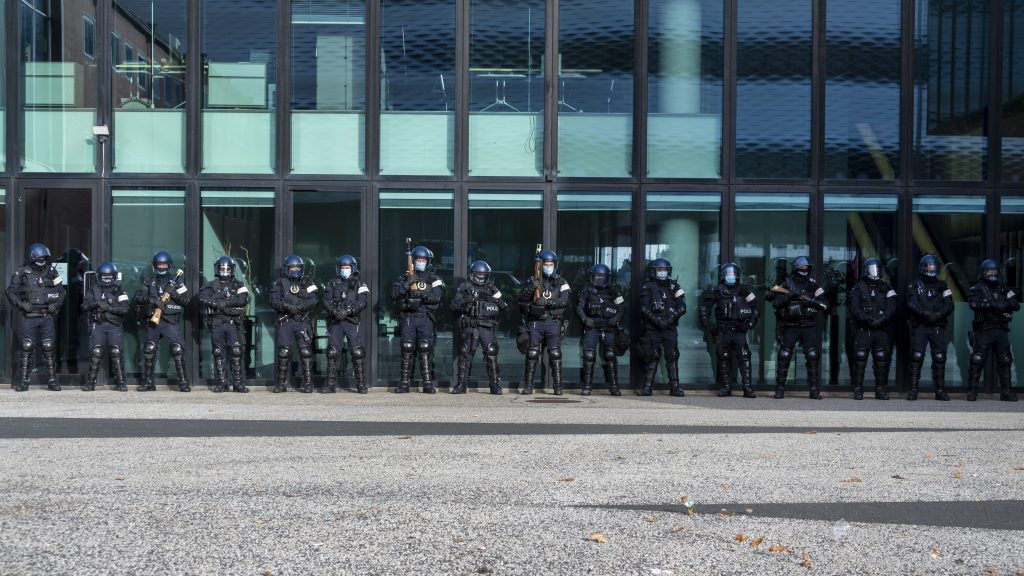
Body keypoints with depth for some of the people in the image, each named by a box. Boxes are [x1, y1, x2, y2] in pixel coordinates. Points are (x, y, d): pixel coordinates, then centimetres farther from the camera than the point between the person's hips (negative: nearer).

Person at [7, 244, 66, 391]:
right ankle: (23, 381, 2)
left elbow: (61, 291, 14)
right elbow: (11, 292, 3)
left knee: (49, 348, 1)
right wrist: (21, 304, -12)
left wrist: (57, 304, -3)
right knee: (26, 348, -4)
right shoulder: (22, 273, 1)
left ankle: (52, 381, 8)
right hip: (29, 317, -2)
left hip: (47, 317, 2)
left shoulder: (52, 272, 8)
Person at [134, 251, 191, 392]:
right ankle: (148, 382, 13)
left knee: (178, 349, -11)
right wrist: (152, 299, -17)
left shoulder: (175, 282, 9)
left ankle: (183, 381, -8)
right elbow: (138, 297, -1)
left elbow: (187, 299, 1)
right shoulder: (149, 282, 12)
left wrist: (174, 293, -15)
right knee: (149, 350, 3)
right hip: (152, 322, 2)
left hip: (170, 322, -2)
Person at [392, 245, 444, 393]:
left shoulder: (433, 279, 9)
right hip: (407, 318, 1)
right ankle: (404, 383, 2)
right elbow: (395, 294, -3)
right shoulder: (404, 277, 12)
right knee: (407, 350, -2)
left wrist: (420, 293, -15)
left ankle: (428, 383, -5)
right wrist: (407, 283, -15)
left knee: (425, 350, -7)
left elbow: (437, 296, -7)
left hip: (425, 319, -1)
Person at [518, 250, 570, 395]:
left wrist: (547, 302, -20)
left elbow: (564, 300, -8)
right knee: (532, 353, -2)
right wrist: (530, 288, -18)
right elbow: (522, 299, 0)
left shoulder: (561, 282, 7)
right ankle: (528, 385, 4)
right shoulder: (533, 281, 9)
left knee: (555, 353, -6)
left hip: (553, 322, -1)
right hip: (535, 322, 1)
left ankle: (557, 386, -2)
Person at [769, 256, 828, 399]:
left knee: (813, 356, -6)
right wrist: (790, 295, -19)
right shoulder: (787, 284, 2)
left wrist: (811, 301, -14)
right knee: (784, 355, -2)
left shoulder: (813, 285, 7)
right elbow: (776, 303, -8)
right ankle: (780, 389, 6)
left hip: (809, 326, 1)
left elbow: (824, 305, 3)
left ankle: (814, 389, 0)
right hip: (790, 326, -1)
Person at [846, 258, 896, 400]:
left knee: (882, 357, -2)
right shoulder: (858, 288, 6)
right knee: (860, 357, -9)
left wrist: (880, 321, -13)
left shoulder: (886, 289, 13)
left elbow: (891, 308, 2)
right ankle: (858, 389, -4)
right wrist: (867, 319, -18)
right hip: (862, 329, -2)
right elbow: (854, 308, -5)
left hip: (881, 330, 2)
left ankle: (881, 389, 6)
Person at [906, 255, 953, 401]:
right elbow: (912, 304, -8)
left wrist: (939, 314, -14)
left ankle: (940, 390, 8)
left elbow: (949, 305, 4)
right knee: (916, 357, -8)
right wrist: (926, 313, -21)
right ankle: (913, 389, -4)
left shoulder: (941, 286, 13)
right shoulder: (915, 285, 6)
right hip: (919, 326, -2)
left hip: (937, 327, 3)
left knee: (939, 358, 1)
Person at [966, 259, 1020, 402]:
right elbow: (974, 304, -19)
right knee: (977, 360, -7)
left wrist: (1007, 304, -15)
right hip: (983, 330, -4)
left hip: (1001, 330, 4)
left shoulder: (1003, 288, 15)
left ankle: (1006, 391, 11)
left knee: (1005, 360, 4)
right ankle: (972, 391, 0)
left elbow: (1016, 305, 8)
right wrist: (995, 305, -24)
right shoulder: (977, 289, 1)